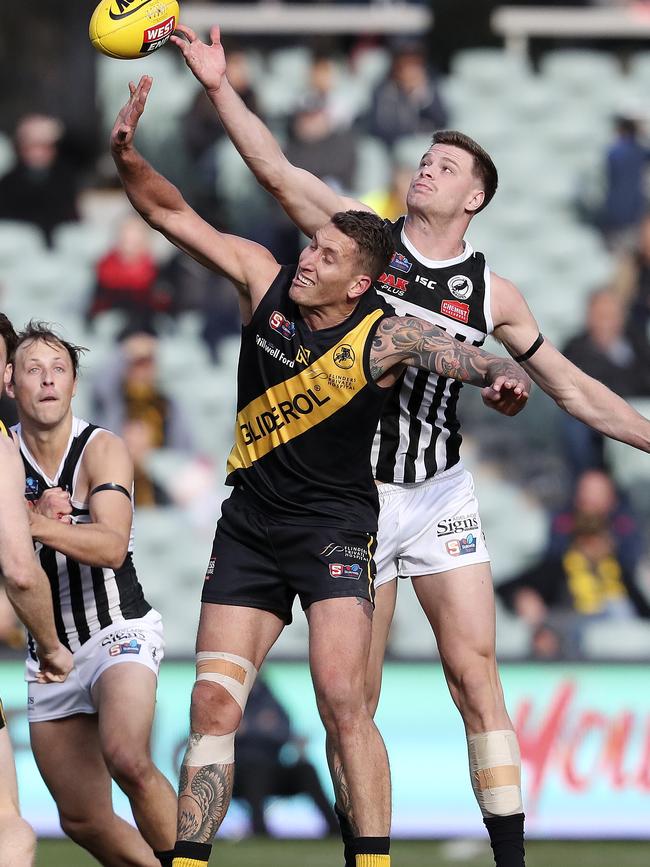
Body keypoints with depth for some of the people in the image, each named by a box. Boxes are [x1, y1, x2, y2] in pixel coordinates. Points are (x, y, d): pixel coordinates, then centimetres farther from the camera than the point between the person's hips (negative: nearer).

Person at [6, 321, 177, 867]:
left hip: (118, 631, -5)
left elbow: (111, 546, -24)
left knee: (126, 758, -33)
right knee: (83, 820, 5)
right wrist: (39, 515, -23)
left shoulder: (102, 449, -9)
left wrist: (32, 524, -39)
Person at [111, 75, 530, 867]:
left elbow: (469, 359, -23)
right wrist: (126, 157, -18)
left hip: (333, 525, -4)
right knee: (212, 705, -2)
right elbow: (173, 215, -1)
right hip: (249, 525, 4)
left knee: (341, 701, -19)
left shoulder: (383, 337, -14)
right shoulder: (264, 279, -4)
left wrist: (505, 375, -47)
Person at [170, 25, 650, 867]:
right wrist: (219, 87, -19)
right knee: (354, 696, 1)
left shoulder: (492, 291, 4)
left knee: (475, 672, -8)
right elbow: (276, 170, -8)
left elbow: (574, 389, 11)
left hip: (439, 494, 0)